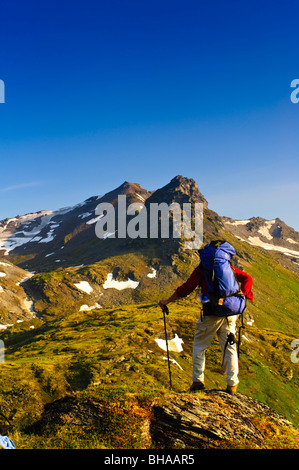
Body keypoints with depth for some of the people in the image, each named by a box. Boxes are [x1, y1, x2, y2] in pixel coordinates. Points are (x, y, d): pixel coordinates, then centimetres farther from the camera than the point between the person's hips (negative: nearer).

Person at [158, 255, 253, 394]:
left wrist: (167, 301, 3)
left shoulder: (202, 268, -3)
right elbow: (247, 278, 10)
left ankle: (198, 380, 11)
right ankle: (232, 384, 13)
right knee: (229, 346, 11)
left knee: (199, 345, 11)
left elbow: (186, 288, -5)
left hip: (212, 313, -4)